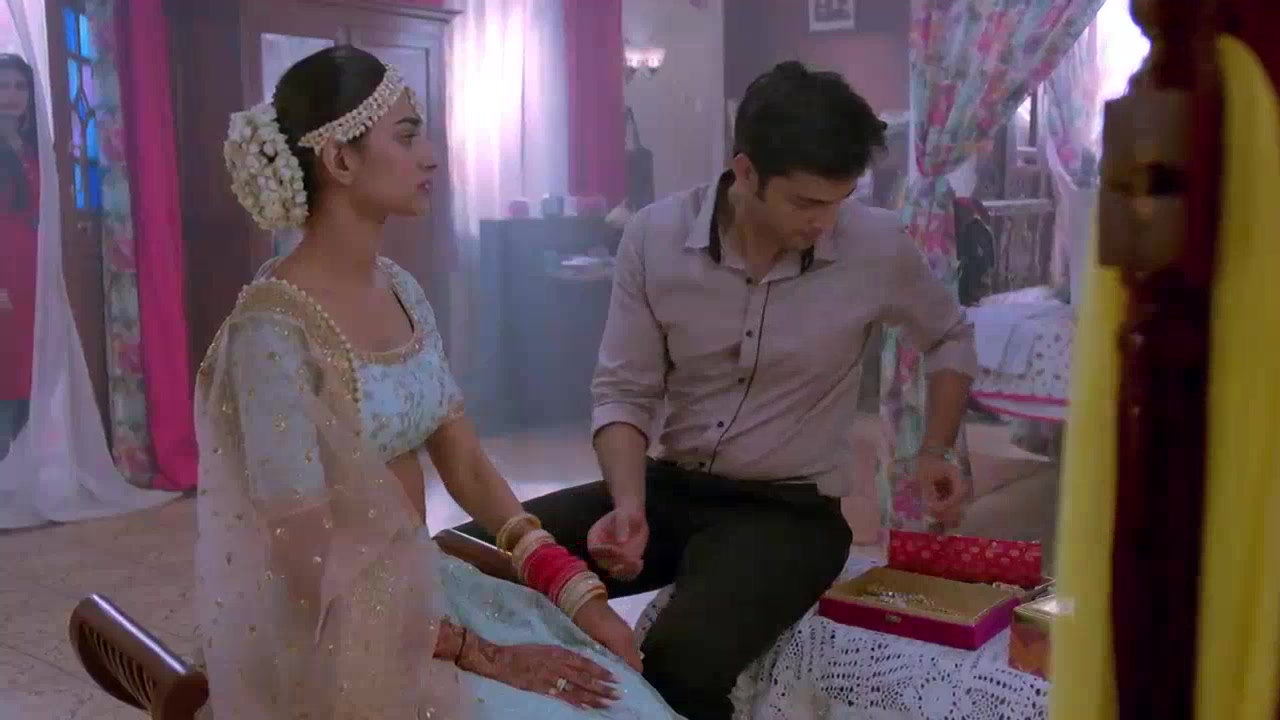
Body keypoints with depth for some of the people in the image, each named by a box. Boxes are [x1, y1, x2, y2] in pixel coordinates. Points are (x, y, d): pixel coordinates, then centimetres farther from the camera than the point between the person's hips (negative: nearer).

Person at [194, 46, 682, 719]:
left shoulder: (400, 291, 2)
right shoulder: (272, 332, -21)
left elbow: (467, 466, 4)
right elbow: (314, 576, -20)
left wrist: (578, 590, -5)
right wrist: (481, 654, -16)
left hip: (421, 586, 6)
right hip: (333, 639, -6)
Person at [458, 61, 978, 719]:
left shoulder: (876, 245, -11)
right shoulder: (655, 236, -9)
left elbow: (950, 338, 11)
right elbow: (623, 392, -3)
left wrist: (935, 454, 1)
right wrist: (630, 505, -20)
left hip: (790, 510, -2)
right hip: (667, 488, 3)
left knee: (683, 661, -34)